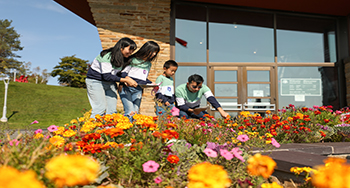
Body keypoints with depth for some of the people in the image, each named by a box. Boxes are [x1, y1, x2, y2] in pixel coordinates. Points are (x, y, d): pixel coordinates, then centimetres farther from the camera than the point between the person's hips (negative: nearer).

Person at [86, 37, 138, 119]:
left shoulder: (124, 59, -1)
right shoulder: (107, 56, -24)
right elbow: (107, 76, -27)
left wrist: (127, 78, -15)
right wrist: (125, 80, -28)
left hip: (110, 83, 7)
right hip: (95, 81, -7)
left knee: (112, 109, -1)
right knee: (100, 108, -15)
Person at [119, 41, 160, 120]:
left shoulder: (149, 64, 17)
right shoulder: (133, 60, 0)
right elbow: (124, 72, -1)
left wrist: (151, 83, 8)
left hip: (138, 90, 5)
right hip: (126, 88, -5)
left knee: (135, 113, 0)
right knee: (130, 112, -17)